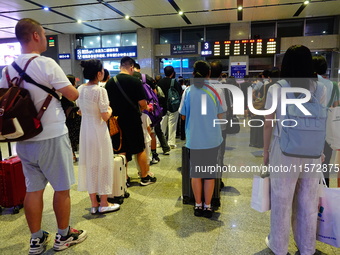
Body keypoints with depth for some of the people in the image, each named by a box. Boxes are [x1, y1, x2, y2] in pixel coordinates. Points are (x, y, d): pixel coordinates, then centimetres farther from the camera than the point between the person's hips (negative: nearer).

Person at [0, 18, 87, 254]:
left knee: (33, 189, 14)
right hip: (51, 137, -6)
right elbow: (73, 95, -13)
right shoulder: (46, 64, -13)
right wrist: (72, 88, 9)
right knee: (62, 188, 8)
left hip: (24, 139, 7)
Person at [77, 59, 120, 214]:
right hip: (99, 131, -7)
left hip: (85, 130, 7)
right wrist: (110, 110, 3)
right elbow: (105, 116, -17)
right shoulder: (100, 91, -16)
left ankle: (94, 204, 23)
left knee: (89, 165, 13)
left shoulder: (80, 89, 5)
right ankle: (104, 204, 17)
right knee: (103, 165, 6)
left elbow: (81, 111, 13)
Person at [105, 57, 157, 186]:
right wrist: (142, 108, 11)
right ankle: (145, 177, 20)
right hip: (133, 120, -4)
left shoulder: (110, 82, 2)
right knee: (140, 150, 10)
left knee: (121, 151, 12)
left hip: (117, 120, 4)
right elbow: (142, 104, -11)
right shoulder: (135, 81, -11)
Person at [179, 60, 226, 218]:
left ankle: (198, 205, 23)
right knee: (209, 174, 11)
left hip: (194, 139, 1)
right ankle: (207, 206, 20)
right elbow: (220, 116, -1)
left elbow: (183, 116, 2)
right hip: (212, 139, 0)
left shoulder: (188, 91, -4)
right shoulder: (214, 91, -6)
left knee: (195, 173, 13)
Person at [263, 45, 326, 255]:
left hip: (284, 151, -3)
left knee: (282, 201, 11)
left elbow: (268, 124, -4)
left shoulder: (276, 89, -7)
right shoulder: (320, 89, 2)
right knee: (309, 203, 16)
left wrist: (266, 151, 7)